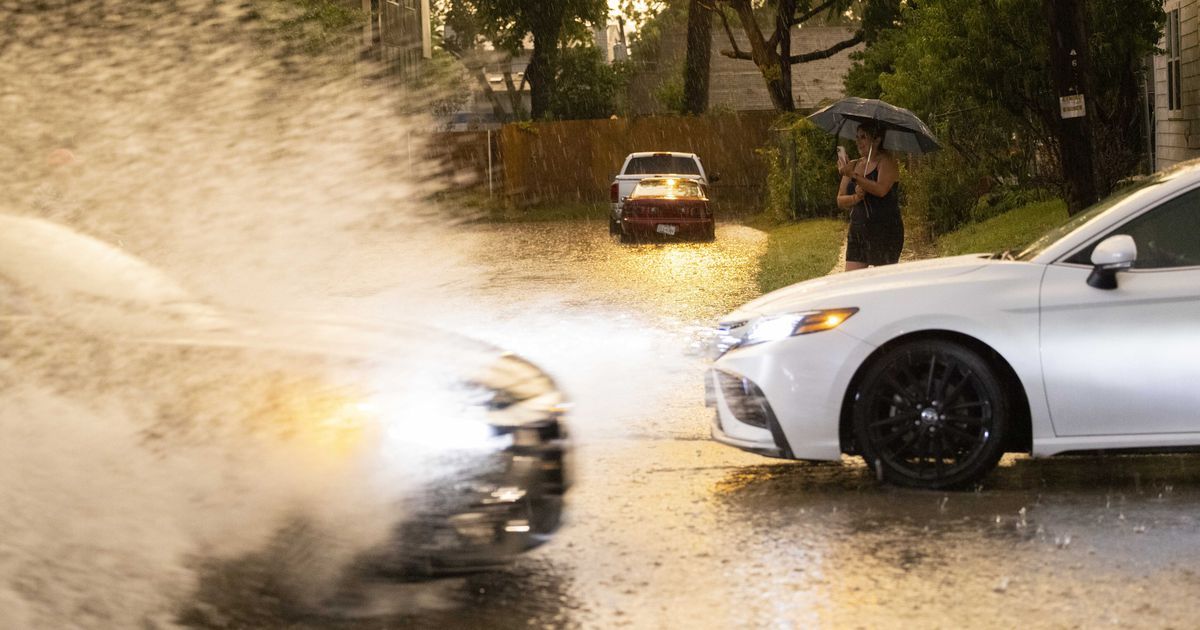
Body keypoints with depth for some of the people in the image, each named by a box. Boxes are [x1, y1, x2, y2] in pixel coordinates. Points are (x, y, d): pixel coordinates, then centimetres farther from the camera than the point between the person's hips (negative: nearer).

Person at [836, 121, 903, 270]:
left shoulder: (886, 161, -5)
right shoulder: (853, 165, 13)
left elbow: (881, 189, -23)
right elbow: (840, 201, 9)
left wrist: (853, 175, -25)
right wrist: (856, 198, -12)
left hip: (885, 231, -6)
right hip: (857, 231, 6)